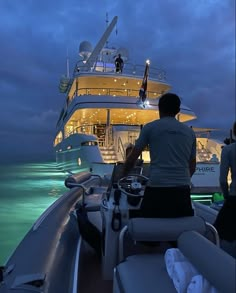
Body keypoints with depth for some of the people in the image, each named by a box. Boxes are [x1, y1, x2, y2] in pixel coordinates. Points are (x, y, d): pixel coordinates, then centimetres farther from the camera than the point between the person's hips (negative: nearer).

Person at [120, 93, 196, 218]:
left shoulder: (150, 127, 4)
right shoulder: (189, 132, 15)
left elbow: (132, 159, 7)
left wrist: (121, 177, 24)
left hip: (157, 189, -3)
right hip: (182, 191, 4)